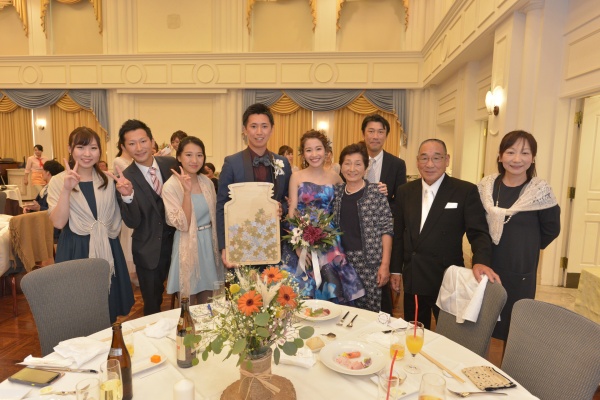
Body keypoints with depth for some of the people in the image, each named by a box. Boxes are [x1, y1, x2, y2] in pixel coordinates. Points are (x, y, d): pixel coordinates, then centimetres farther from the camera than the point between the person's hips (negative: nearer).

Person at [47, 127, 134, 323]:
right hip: (75, 251, -3)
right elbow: (58, 223, -18)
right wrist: (67, 189, -26)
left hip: (107, 250, 3)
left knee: (108, 310, 14)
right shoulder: (58, 181, -5)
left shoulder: (108, 180, 6)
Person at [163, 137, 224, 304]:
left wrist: (218, 244, 13)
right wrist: (187, 191, -28)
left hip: (210, 244, 5)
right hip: (188, 248, -5)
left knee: (206, 303, 19)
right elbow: (182, 225, -21)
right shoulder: (171, 186, -15)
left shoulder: (207, 182, 2)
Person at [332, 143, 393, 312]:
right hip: (341, 262, 4)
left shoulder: (376, 192, -5)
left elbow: (387, 229, -6)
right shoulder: (336, 192, 7)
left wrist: (385, 265, -11)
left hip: (370, 263, -3)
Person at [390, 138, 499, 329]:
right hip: (412, 280, 4)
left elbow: (479, 232, -9)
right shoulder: (405, 191, 5)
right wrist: (395, 270, 9)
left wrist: (481, 261, -29)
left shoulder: (466, 191, -7)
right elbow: (398, 234, 9)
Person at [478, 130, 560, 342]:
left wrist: (527, 248, 7)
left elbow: (551, 229, 1)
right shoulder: (486, 185, -2)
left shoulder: (541, 191, -11)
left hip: (519, 272, -3)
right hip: (485, 267, 3)